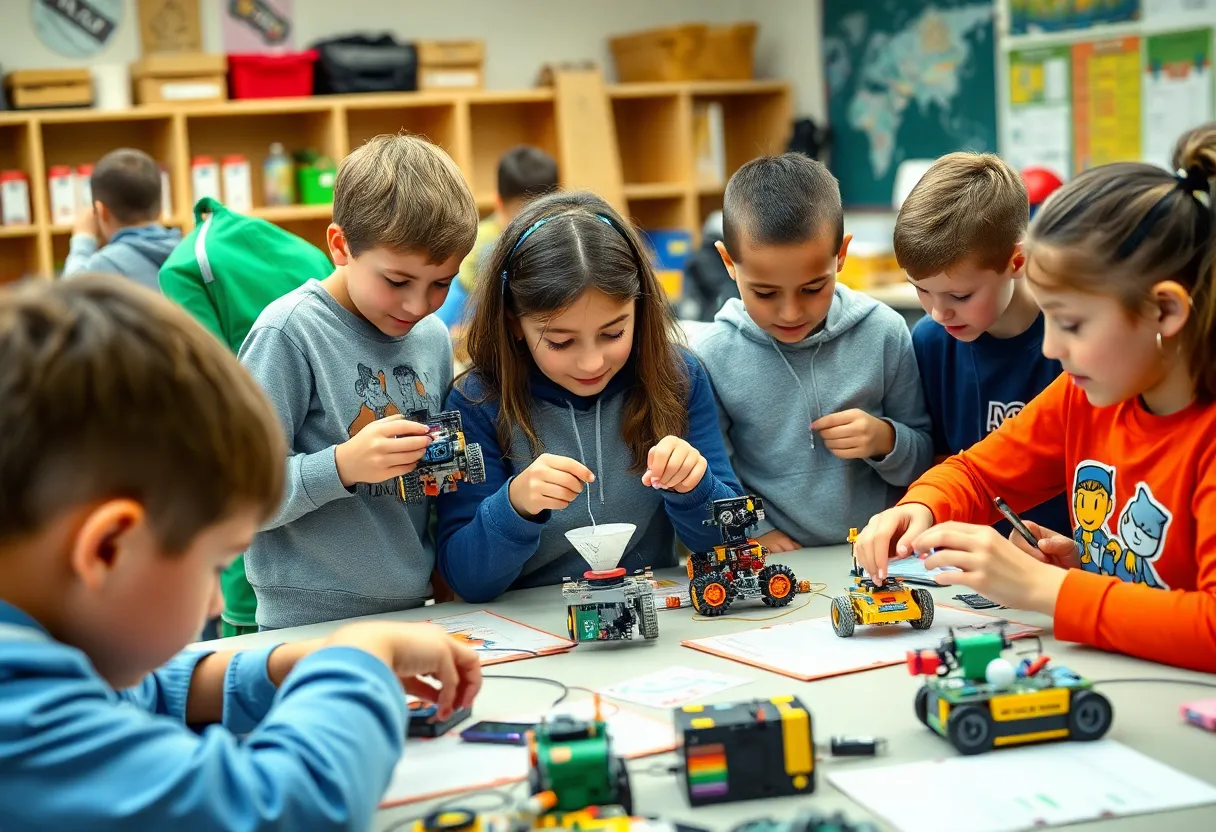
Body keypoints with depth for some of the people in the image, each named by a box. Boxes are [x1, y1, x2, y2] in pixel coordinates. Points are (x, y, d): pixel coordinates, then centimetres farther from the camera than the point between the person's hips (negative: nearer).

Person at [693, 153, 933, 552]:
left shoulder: (884, 333, -2)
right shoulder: (712, 355, -6)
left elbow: (924, 461, 7)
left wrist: (885, 441, -11)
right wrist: (751, 532, -12)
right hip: (775, 566, -2)